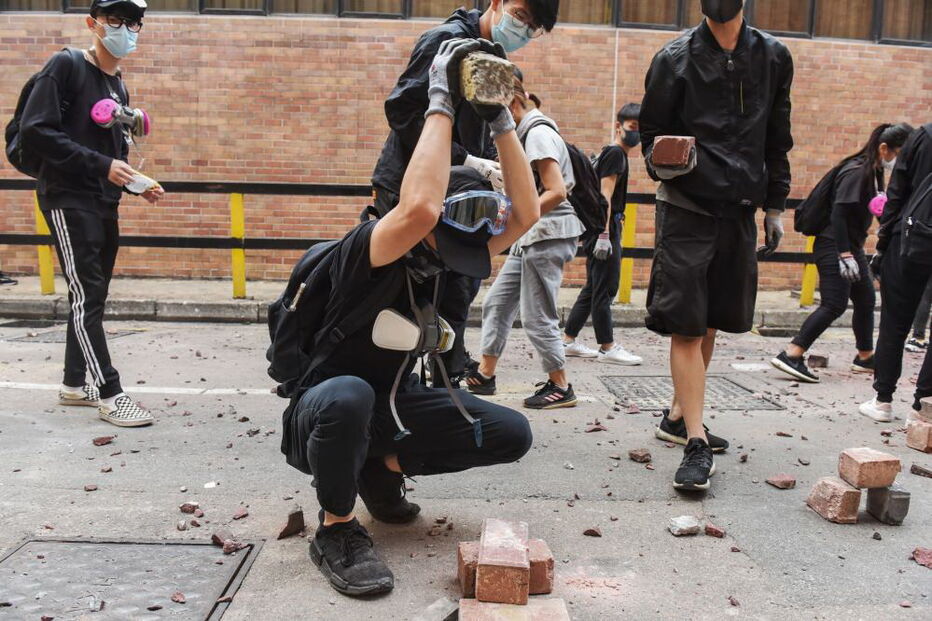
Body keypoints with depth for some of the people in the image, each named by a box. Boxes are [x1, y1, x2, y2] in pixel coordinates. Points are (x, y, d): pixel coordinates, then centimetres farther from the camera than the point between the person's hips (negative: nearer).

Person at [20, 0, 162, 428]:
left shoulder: (119, 87, 15)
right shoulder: (67, 66, -7)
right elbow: (35, 131, -17)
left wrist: (136, 185, 5)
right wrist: (101, 165, -21)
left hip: (105, 204, 8)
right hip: (68, 200, -8)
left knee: (93, 297, 11)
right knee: (86, 296, -8)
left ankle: (75, 384, 22)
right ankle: (109, 394, -5)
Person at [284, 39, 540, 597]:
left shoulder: (452, 256, -5)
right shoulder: (369, 251, -26)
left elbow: (525, 213, -15)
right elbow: (418, 208, -48)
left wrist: (499, 118, -20)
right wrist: (441, 104, -37)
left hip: (394, 403, 7)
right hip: (319, 413, -6)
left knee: (512, 435, -8)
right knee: (349, 396, -44)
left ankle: (383, 467, 12)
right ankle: (337, 528, -15)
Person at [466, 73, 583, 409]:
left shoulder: (538, 133, -13)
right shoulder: (525, 133, 16)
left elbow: (556, 192, -21)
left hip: (548, 236, -10)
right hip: (530, 237, 10)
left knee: (536, 316, -4)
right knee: (497, 302, 11)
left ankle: (561, 387, 9)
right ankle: (484, 375, 20)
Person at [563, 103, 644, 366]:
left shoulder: (612, 154, 20)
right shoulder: (616, 153, -9)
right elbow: (605, 196, -18)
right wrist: (604, 236, -23)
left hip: (601, 228, 10)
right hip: (605, 228, -10)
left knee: (593, 289, 13)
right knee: (604, 289, -5)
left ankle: (568, 340, 17)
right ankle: (607, 347, 1)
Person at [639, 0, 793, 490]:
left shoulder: (773, 57, 9)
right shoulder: (675, 58, -1)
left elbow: (777, 139, 15)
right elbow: (651, 133, 1)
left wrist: (774, 205, 12)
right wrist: (662, 161, -21)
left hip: (740, 208, 4)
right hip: (687, 206, -4)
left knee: (710, 324, 11)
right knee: (685, 326, -7)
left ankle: (678, 415, 27)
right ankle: (696, 443, -4)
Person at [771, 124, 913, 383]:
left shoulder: (874, 173, 12)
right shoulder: (856, 172, -17)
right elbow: (838, 214, -23)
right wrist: (845, 255, -25)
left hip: (851, 246, 10)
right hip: (834, 246, -10)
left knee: (865, 301, 16)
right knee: (834, 304, -14)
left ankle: (865, 357, 30)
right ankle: (790, 356, -16)